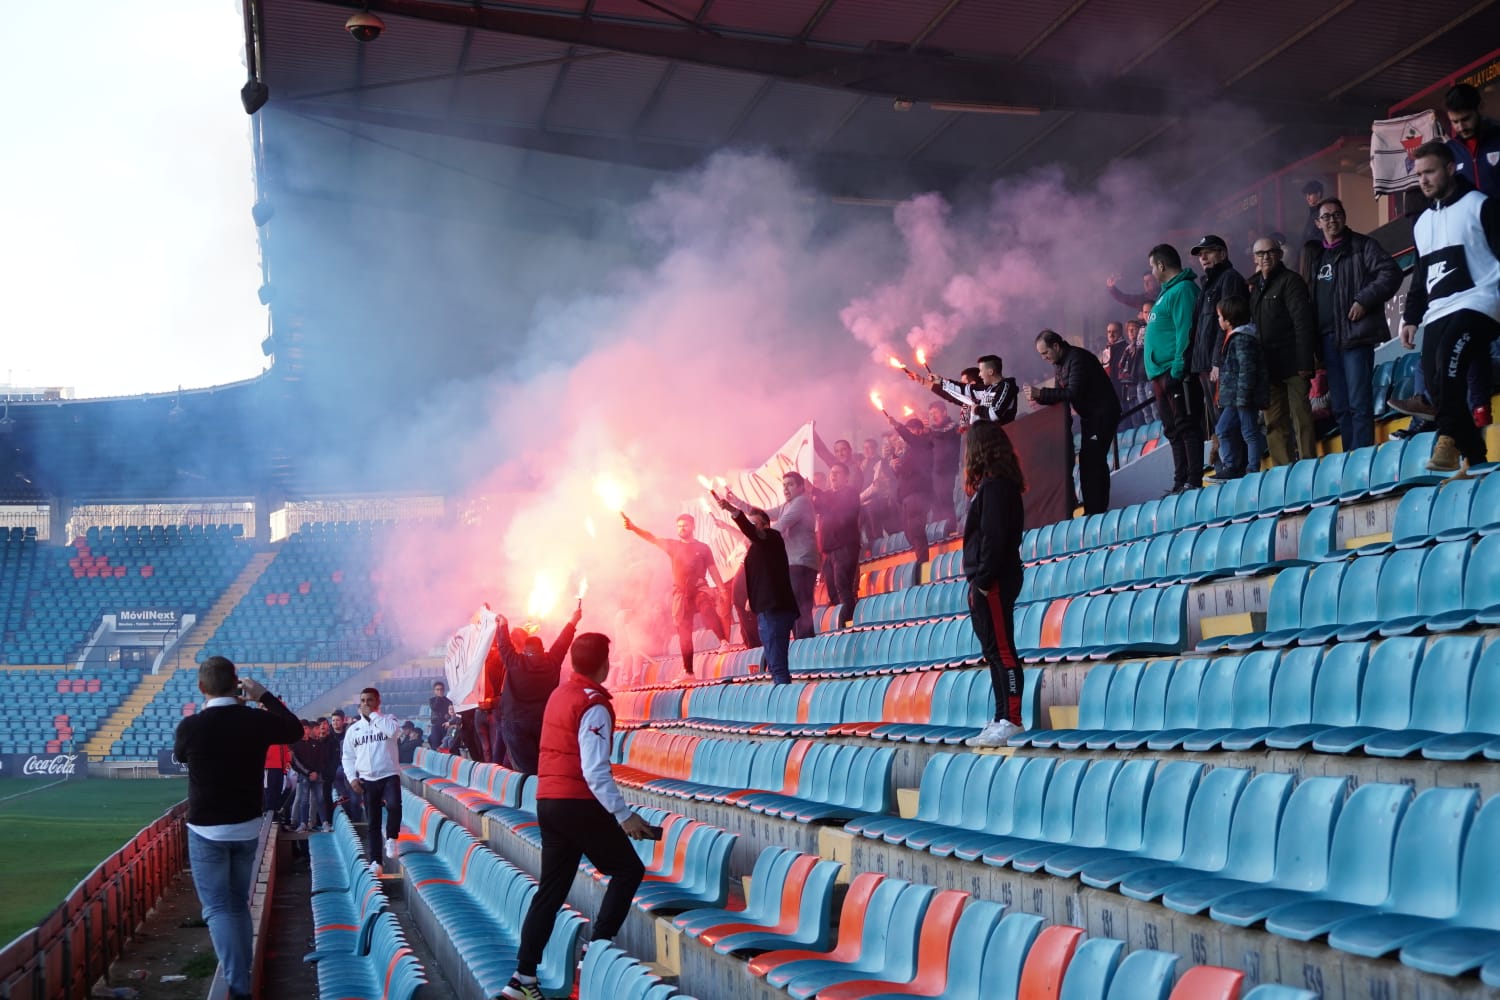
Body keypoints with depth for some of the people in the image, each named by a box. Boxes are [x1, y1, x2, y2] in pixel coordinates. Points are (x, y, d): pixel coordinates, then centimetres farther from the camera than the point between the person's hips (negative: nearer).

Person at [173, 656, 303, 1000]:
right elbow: (295, 730, 12)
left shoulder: (190, 726, -17)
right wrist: (265, 696, 14)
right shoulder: (256, 720, -9)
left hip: (206, 831, -4)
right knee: (239, 904, 18)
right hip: (247, 827, 4)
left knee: (218, 909, -3)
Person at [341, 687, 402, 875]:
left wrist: (373, 714, -12)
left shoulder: (387, 719, 2)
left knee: (394, 805, -30)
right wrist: (352, 778, 0)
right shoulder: (353, 729, 11)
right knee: (372, 822, 5)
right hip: (367, 780, 3)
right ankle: (376, 861, 9)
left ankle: (391, 838, -6)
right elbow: (348, 757, 14)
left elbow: (391, 731, -22)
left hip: (390, 775, -3)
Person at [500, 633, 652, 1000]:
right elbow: (595, 770, -21)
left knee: (551, 888, 11)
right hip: (578, 804, -8)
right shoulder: (593, 705, -15)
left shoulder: (560, 693, 11)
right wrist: (623, 815, -20)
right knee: (628, 870, 4)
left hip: (548, 802, 8)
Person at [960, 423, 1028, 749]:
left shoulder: (994, 484, -13)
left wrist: (983, 579, -21)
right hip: (988, 582, 10)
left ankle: (1011, 720, -11)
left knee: (1001, 650, -10)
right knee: (995, 652, 11)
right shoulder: (999, 483, 18)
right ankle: (1002, 719, 15)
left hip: (992, 581, -10)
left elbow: (993, 536, -21)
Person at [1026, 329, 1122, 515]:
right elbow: (1061, 395, 12)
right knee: (1090, 461, 10)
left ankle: (1096, 510, -15)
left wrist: (1041, 393, -29)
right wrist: (1039, 398, -7)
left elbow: (1073, 393, -29)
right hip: (1089, 415, 10)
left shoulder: (1078, 358, -20)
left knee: (1091, 460, -14)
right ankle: (1094, 509, 14)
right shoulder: (1060, 363, 10)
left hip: (1103, 413, -10)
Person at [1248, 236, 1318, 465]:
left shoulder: (1290, 280, -3)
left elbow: (1303, 322, -11)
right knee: (1274, 422, 6)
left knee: (1300, 414, -7)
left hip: (1292, 361, -7)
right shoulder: (1254, 285, 17)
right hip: (1268, 365, 7)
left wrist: (1304, 361, -18)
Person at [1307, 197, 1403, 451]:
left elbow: (1391, 272, -8)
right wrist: (1314, 344, 14)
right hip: (1328, 339, 7)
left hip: (1356, 334, -7)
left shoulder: (1361, 246, 3)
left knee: (1359, 404, -11)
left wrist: (1364, 300, -16)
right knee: (1340, 407, 8)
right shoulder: (1318, 257, 20)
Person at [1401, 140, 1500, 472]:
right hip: (1438, 314, 7)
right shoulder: (1423, 222, 22)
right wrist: (1410, 317, 19)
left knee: (1449, 360, -31)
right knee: (1437, 383, -4)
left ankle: (1449, 441, -36)